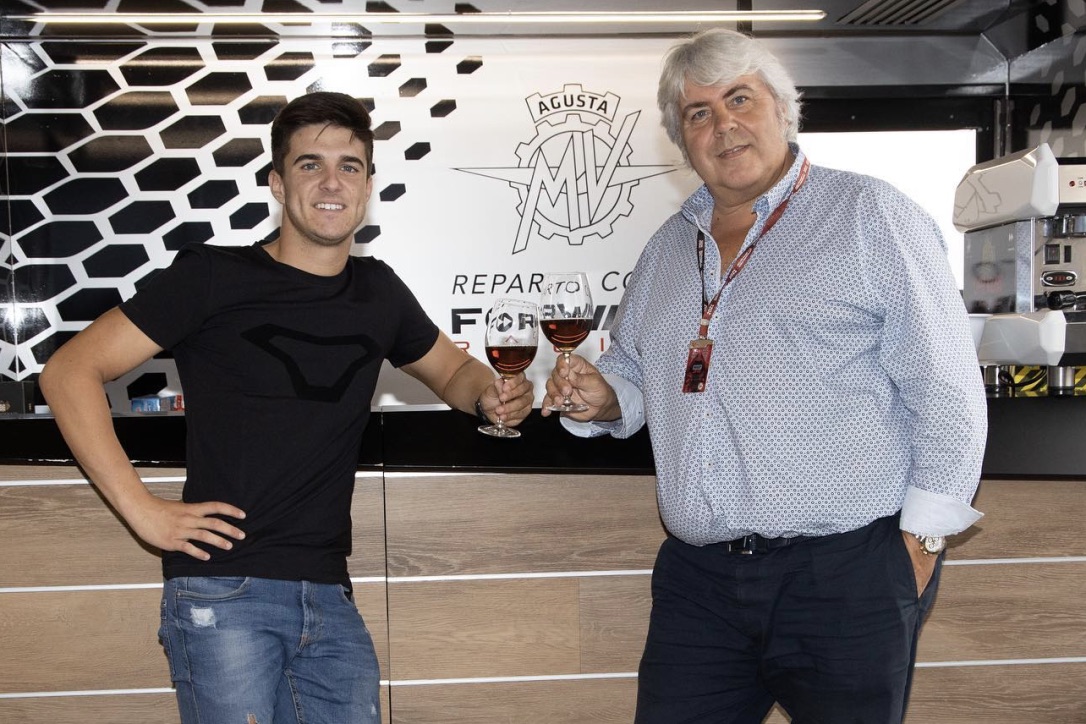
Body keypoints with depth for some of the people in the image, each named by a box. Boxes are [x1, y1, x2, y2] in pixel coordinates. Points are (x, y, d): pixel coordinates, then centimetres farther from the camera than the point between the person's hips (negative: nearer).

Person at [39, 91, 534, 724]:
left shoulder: (378, 291, 10)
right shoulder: (215, 277, -4)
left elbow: (453, 370, 25)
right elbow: (70, 372, -3)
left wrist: (491, 396, 1)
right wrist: (143, 509, -10)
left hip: (329, 598, 5)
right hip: (223, 595, -4)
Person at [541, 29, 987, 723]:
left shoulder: (871, 215, -3)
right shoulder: (667, 249, 15)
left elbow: (947, 391, -6)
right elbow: (632, 373, 24)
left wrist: (921, 537, -11)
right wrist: (603, 398, 1)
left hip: (847, 574, -5)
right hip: (696, 578, 5)